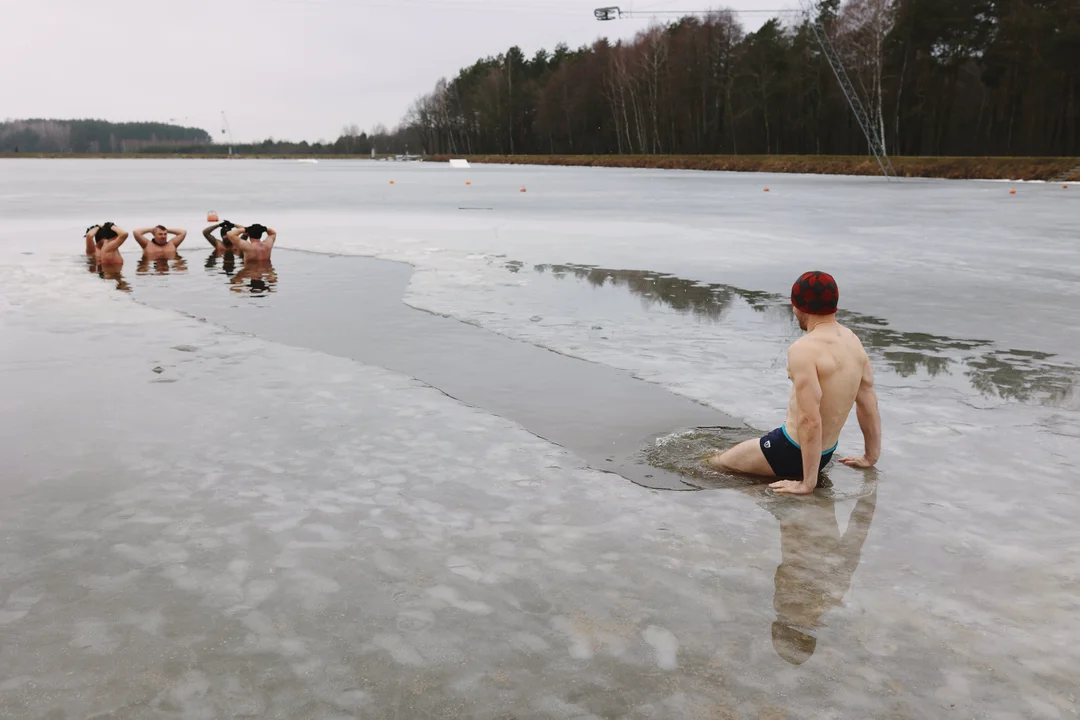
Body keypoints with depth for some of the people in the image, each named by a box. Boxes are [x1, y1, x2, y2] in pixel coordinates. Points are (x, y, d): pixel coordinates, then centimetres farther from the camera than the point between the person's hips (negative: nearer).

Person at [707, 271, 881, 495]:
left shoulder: (804, 349, -25)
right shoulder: (852, 341, 1)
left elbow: (810, 421, -30)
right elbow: (869, 402, 9)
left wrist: (808, 483, -24)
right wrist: (871, 456, 19)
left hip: (793, 453, -9)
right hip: (827, 452, 9)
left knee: (715, 464, 7)